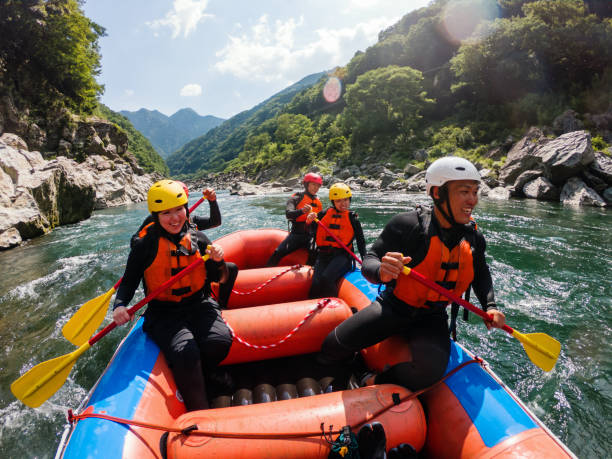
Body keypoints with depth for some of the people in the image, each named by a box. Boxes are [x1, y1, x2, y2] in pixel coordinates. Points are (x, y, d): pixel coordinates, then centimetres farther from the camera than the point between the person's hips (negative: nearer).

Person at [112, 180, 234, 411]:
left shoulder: (198, 239, 2)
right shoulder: (145, 245, -4)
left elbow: (220, 280, 6)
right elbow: (128, 282, 5)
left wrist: (218, 261, -15)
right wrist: (119, 306, -14)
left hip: (199, 305, 2)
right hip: (163, 313, -2)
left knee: (219, 342, -26)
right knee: (185, 353, -29)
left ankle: (188, 378, 7)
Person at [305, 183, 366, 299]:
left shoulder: (352, 218, 7)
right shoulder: (324, 214, 10)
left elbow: (361, 241, 10)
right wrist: (309, 221, -11)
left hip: (342, 255, -2)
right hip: (323, 255, 2)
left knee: (326, 279, -29)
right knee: (316, 284, -20)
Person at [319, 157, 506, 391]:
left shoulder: (474, 237, -2)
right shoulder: (408, 224, -19)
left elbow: (481, 276, 18)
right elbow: (369, 262, -18)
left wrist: (490, 306, 1)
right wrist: (381, 272, -40)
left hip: (432, 319, 3)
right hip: (392, 308, -2)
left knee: (430, 371, -27)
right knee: (333, 346, -9)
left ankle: (373, 384, 1)